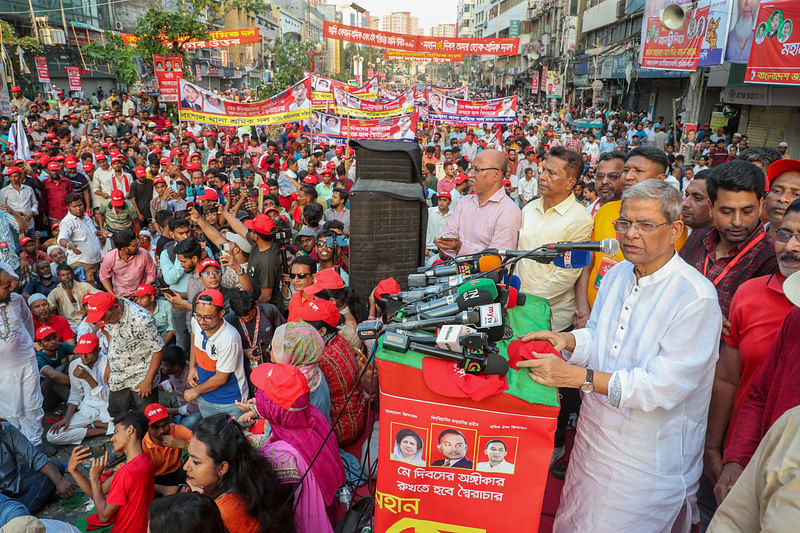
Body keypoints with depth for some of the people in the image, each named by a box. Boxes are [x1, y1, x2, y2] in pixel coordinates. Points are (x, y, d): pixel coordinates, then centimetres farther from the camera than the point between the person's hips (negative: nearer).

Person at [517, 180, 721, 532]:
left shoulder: (696, 298, -21)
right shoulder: (617, 275, 3)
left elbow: (663, 387, -26)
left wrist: (575, 376, -30)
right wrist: (568, 341, -10)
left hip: (648, 460, -6)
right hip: (594, 437, 6)